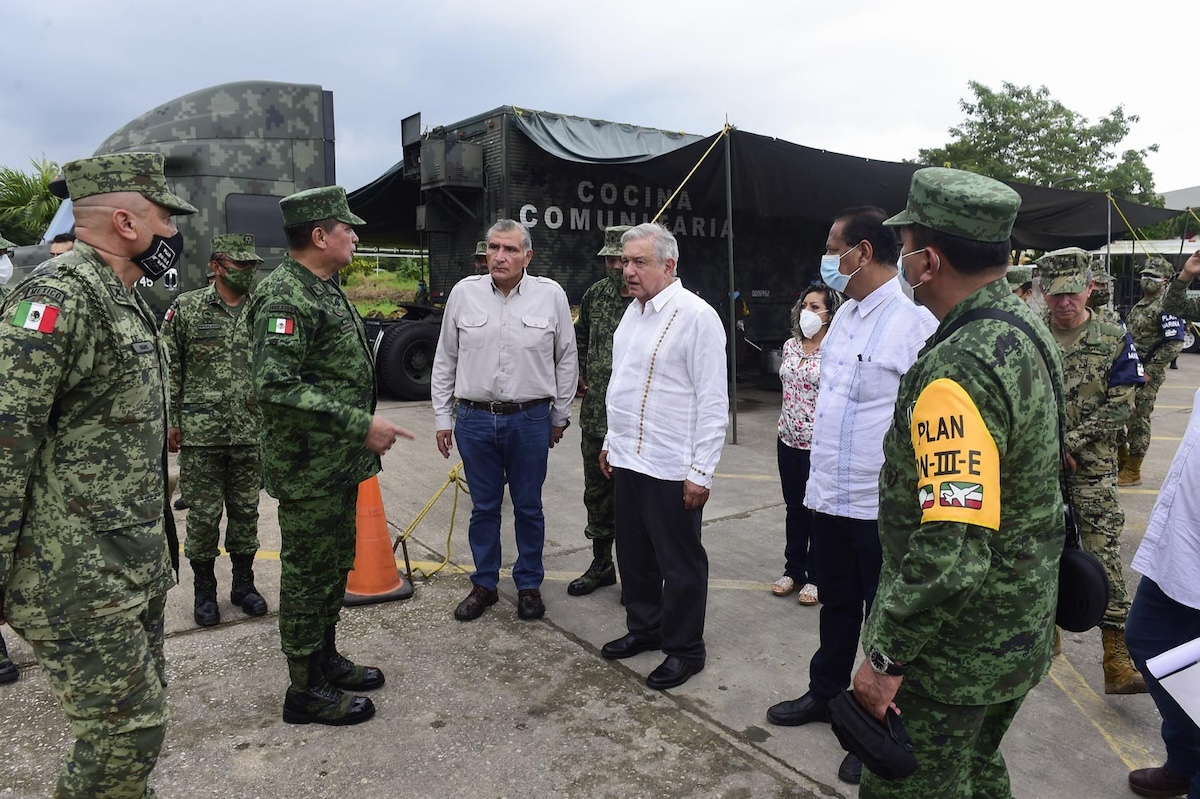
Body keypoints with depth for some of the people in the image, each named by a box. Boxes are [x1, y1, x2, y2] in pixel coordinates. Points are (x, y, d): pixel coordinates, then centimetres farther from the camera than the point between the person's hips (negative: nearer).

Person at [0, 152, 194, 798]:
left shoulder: (125, 300, 14)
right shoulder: (59, 296, -17)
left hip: (137, 567, 9)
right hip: (81, 579, -9)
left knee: (136, 717, 19)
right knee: (129, 732, -2)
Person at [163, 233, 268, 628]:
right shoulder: (186, 308, -1)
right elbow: (170, 372, 1)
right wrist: (171, 421, -1)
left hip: (250, 435, 2)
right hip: (200, 435, -2)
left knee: (246, 513, 12)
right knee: (203, 516, 6)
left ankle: (244, 584, 27)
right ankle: (204, 591, 22)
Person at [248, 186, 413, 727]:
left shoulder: (325, 290, 13)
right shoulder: (286, 296, -19)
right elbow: (274, 387, -28)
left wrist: (360, 429, 19)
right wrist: (360, 425, -27)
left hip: (339, 463, 10)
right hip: (309, 470, -10)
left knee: (334, 566, 20)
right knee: (309, 575, 3)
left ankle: (326, 659, 37)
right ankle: (306, 690, 18)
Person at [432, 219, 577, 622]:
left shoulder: (551, 295, -2)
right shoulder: (464, 292, 0)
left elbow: (566, 360, 6)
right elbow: (445, 360, 7)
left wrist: (560, 415, 9)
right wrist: (443, 418, 7)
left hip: (530, 420, -1)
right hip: (474, 419, 1)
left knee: (528, 508, 11)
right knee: (483, 508, 12)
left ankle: (529, 585, 28)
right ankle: (484, 585, 29)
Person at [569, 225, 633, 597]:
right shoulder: (596, 294, 7)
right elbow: (579, 335, 23)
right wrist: (578, 372, 13)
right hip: (595, 416, 6)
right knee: (597, 492, 16)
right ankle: (602, 563, 34)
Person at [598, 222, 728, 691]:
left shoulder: (696, 316, -15)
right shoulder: (633, 312, 11)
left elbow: (713, 402, -16)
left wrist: (701, 471, -18)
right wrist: (611, 441, 19)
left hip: (672, 470, -8)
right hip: (627, 460, 8)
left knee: (680, 564, 7)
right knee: (634, 555, 20)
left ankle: (684, 649, 24)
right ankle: (643, 629, 38)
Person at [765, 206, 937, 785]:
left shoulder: (914, 319, -19)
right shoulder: (847, 312, 9)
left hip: (881, 505, -8)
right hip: (830, 493, 8)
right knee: (837, 604, 24)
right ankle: (825, 693, 43)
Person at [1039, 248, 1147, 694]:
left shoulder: (1115, 341, -1)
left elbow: (1120, 407, -5)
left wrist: (1069, 441, -13)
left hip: (1092, 467, -2)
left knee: (1103, 554, -7)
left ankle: (1118, 662, -3)